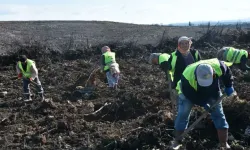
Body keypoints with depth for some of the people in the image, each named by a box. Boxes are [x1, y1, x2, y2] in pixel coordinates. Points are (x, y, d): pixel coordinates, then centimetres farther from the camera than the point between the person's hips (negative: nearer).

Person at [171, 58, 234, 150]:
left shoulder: (218, 66, -36)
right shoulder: (187, 76, -43)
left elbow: (227, 72, -10)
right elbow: (190, 95, -27)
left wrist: (229, 86, -8)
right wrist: (203, 104, -25)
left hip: (212, 91, 3)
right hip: (190, 93, -2)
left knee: (219, 114, 2)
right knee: (183, 114, -7)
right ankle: (177, 141, 10)